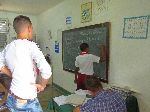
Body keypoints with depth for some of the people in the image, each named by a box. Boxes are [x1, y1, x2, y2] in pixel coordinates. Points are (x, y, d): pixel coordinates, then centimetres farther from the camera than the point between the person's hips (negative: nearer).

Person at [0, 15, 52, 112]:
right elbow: (46, 70, -28)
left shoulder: (8, 47, 0)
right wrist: (42, 85, -11)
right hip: (27, 102, -6)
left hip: (11, 98, 7)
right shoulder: (30, 45, -20)